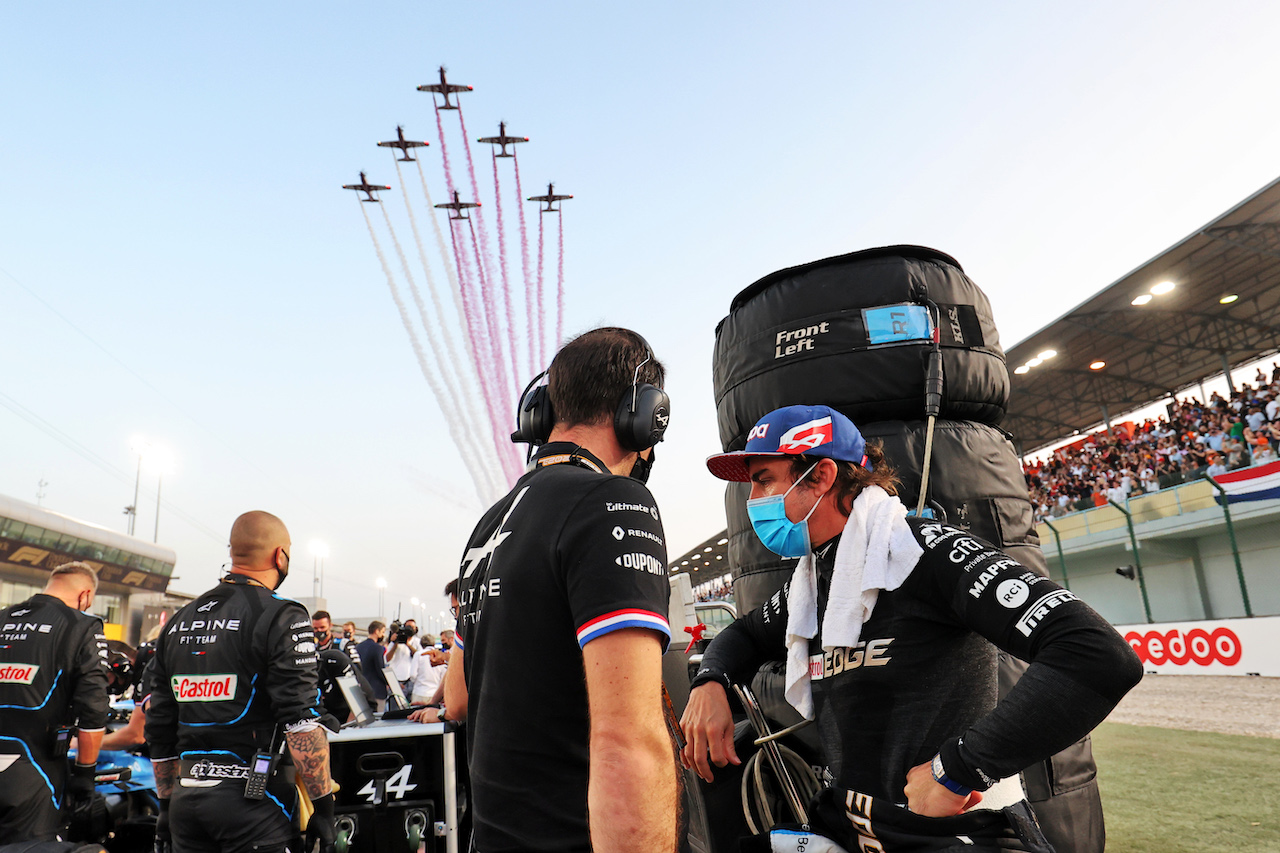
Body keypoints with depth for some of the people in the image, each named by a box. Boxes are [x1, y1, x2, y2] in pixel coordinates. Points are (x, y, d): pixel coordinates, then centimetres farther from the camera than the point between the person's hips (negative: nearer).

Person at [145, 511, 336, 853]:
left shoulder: (178, 623, 12)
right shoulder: (282, 618, -10)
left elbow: (159, 731, 16)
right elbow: (301, 723, -16)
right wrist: (323, 807, -10)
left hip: (186, 798, 7)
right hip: (253, 799, -6)